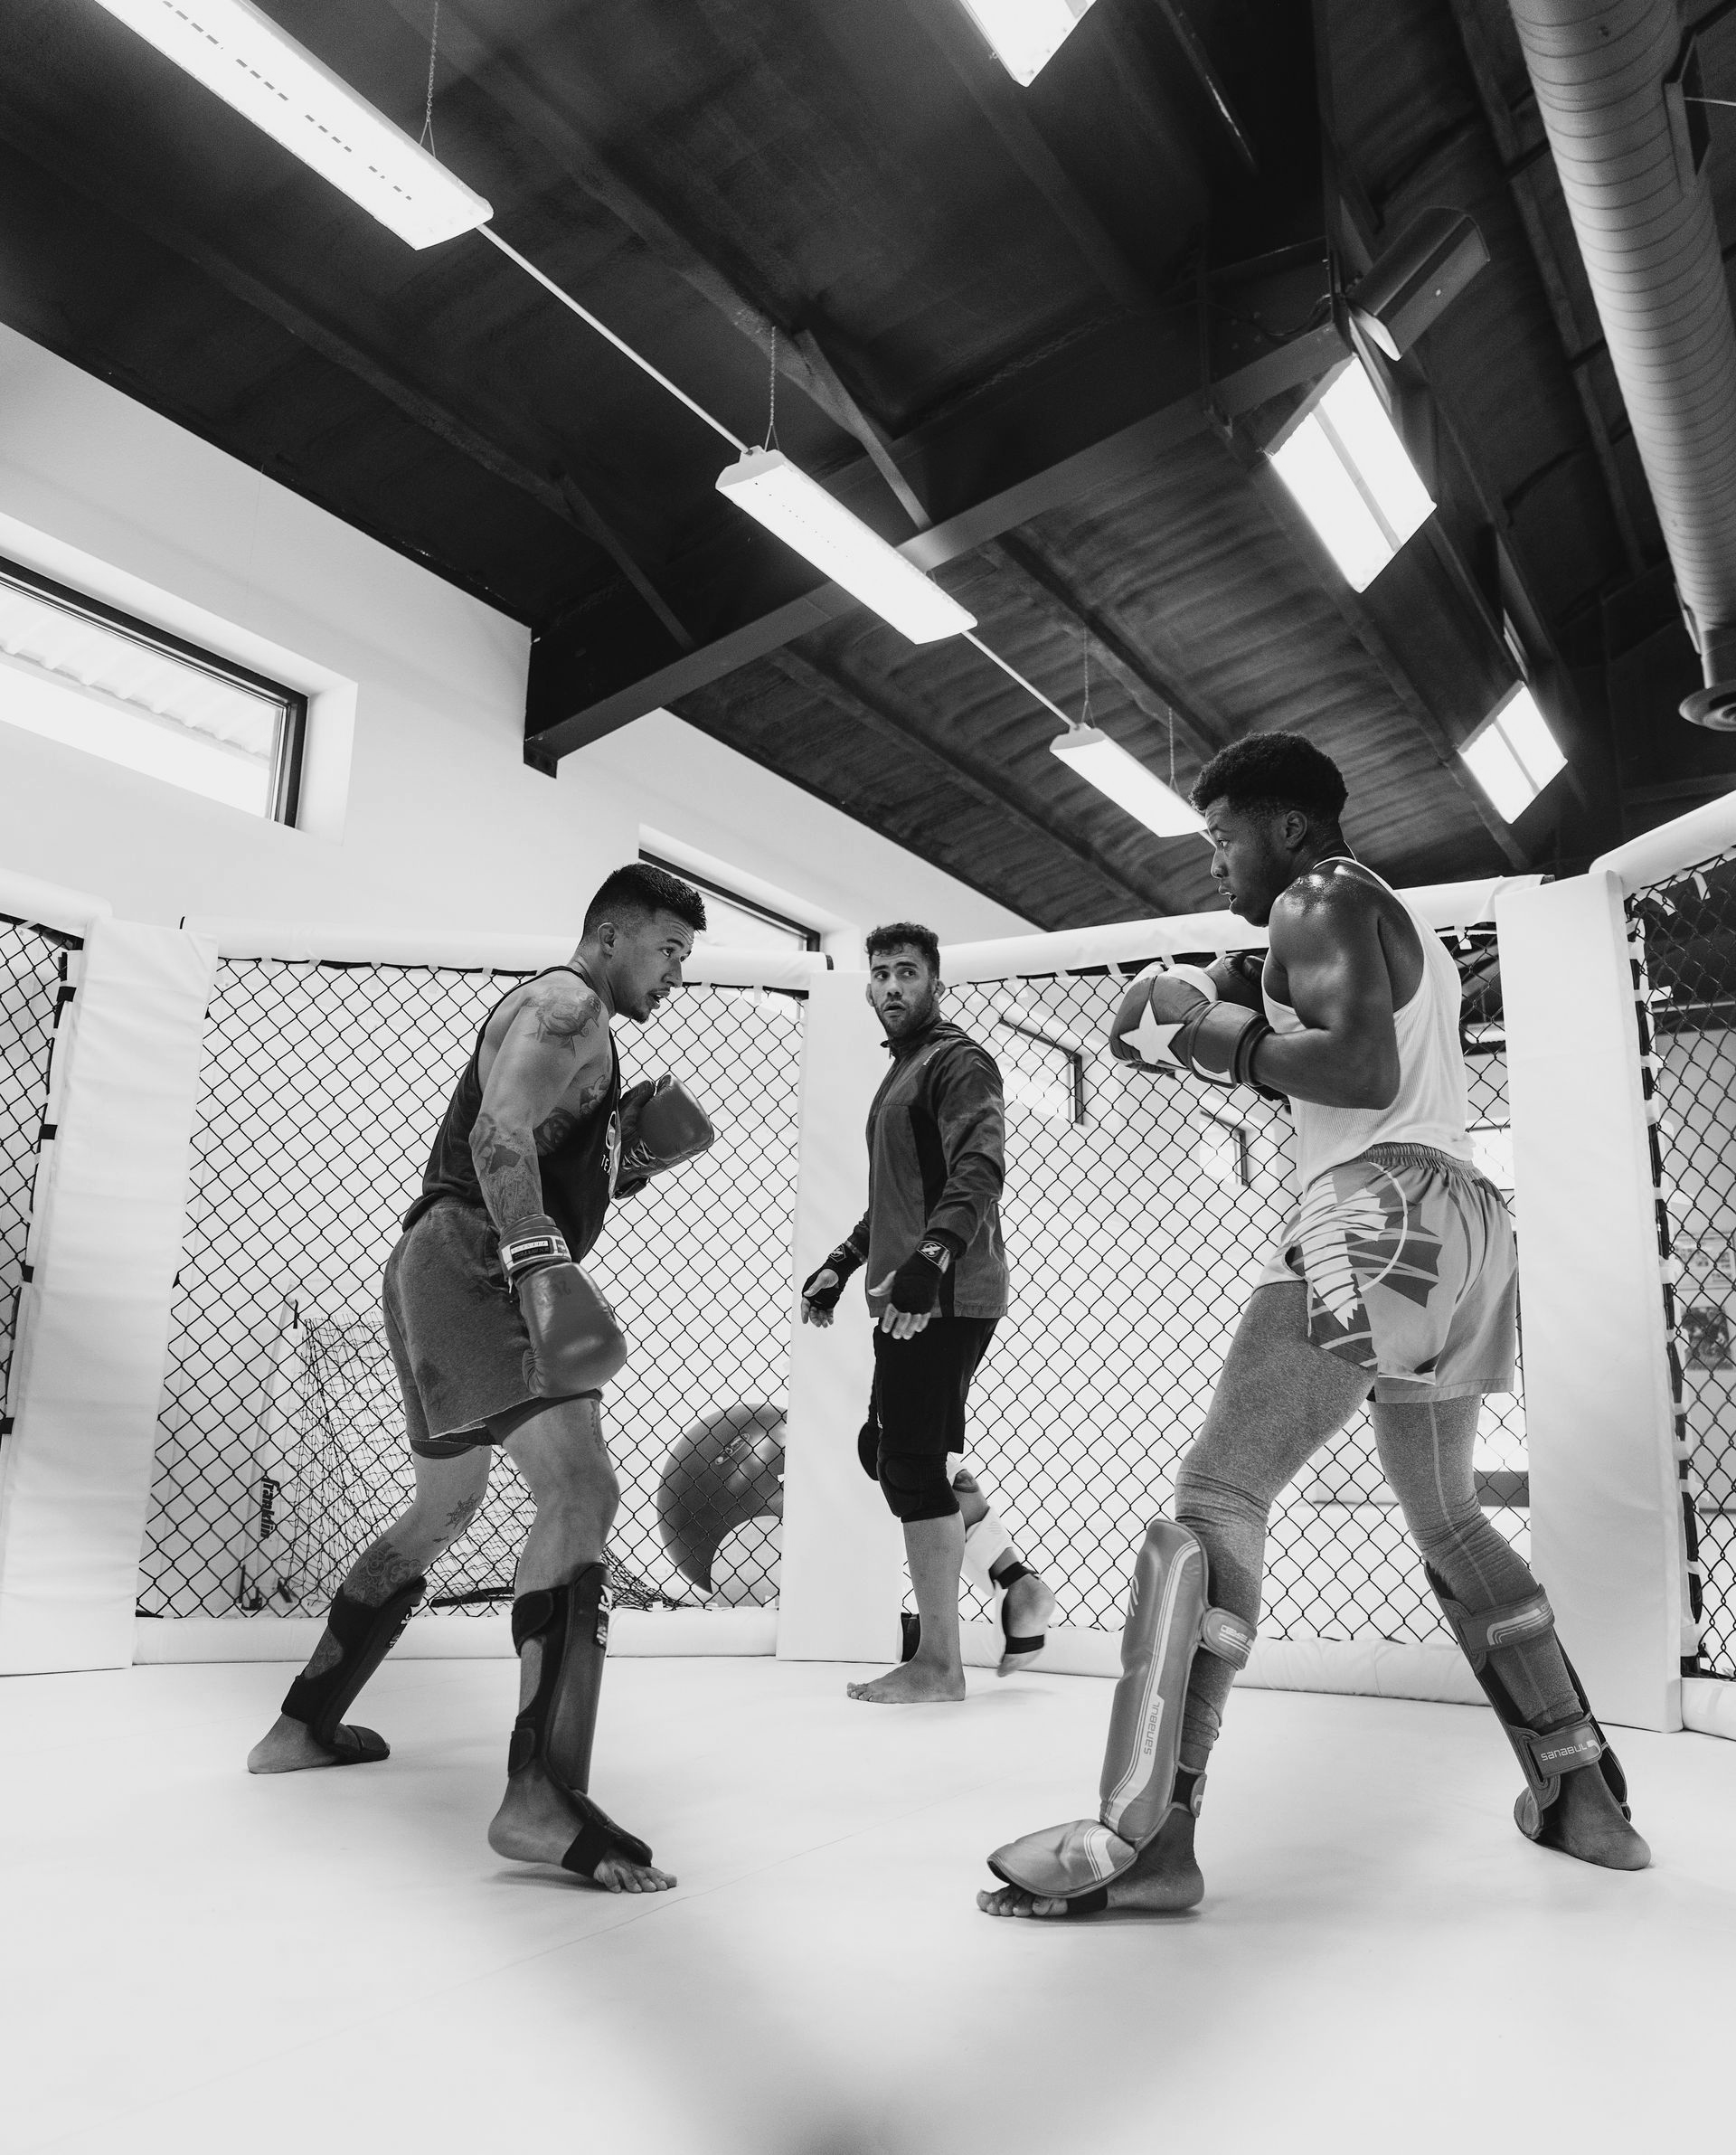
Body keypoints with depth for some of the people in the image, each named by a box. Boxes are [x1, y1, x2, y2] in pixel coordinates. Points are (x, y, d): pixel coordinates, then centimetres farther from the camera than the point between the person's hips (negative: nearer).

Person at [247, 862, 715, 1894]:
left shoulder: (578, 1031, 28)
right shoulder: (565, 1004, -5)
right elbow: (499, 1135, -23)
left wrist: (629, 1161, 12)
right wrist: (540, 1266, -35)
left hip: (444, 1271, 11)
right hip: (470, 1262, -11)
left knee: (445, 1509, 22)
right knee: (582, 1490, -24)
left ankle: (302, 1727, 34)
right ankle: (542, 1797, -31)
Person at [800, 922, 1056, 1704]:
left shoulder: (959, 1061, -7)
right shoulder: (901, 1071, 23)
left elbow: (978, 1170, -22)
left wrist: (931, 1258, -34)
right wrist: (842, 1263, 28)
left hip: (946, 1298, -10)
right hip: (907, 1300, 10)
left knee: (911, 1463, -7)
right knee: (889, 1451, 11)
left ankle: (937, 1665, 3)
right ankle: (1016, 1583, 18)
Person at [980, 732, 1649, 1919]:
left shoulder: (1320, 901, -1)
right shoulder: (1407, 925, 28)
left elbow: (1362, 1071, -16)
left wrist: (1230, 1042, -5)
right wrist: (1248, 1002, 17)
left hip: (1381, 1217, -10)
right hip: (1465, 1220, 10)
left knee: (1216, 1499, -15)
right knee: (1447, 1518, 23)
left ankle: (1144, 1835, -21)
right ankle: (1585, 1790, 28)